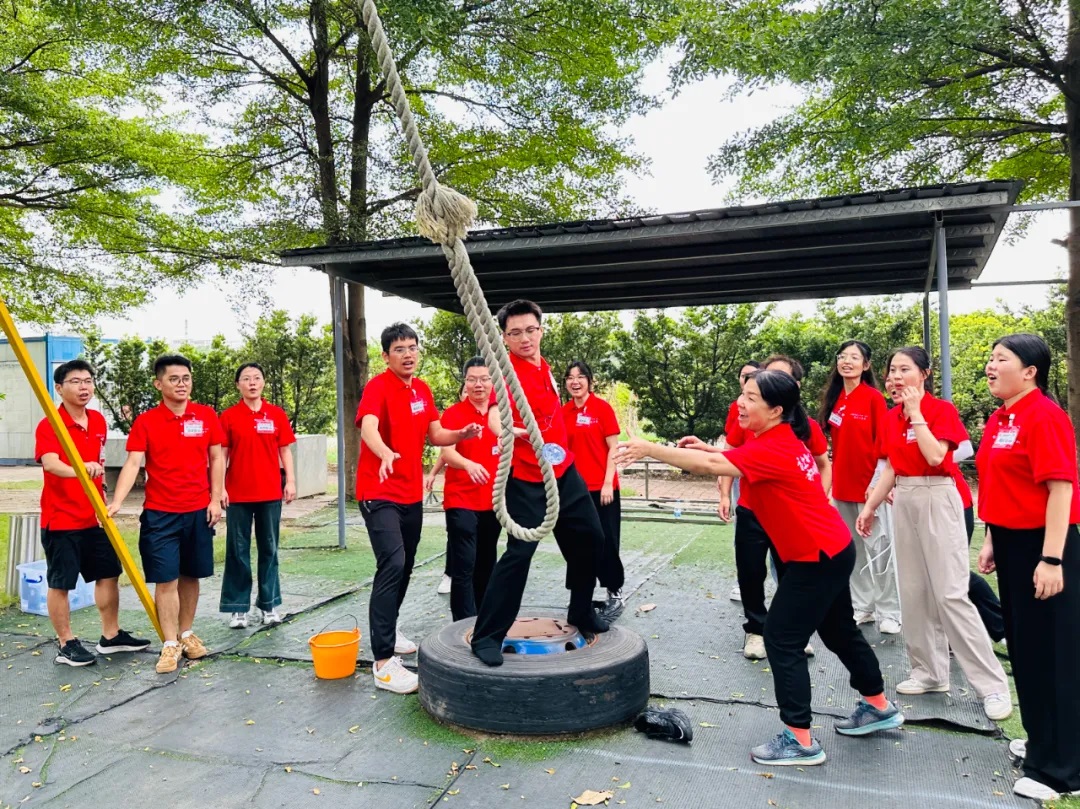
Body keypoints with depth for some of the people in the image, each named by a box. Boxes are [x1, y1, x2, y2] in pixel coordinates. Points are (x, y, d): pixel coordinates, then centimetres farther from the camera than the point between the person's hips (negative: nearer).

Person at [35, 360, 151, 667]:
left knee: (109, 574, 13)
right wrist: (79, 469, -52)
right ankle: (66, 644, 18)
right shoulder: (49, 425, -15)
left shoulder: (98, 421, 6)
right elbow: (51, 464, -34)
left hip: (94, 516, 7)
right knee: (60, 583, 5)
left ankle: (111, 636, 26)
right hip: (61, 519, -7)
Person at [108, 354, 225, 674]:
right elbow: (133, 463, -10)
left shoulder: (207, 416, 2)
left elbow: (216, 459, 6)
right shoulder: (145, 422, -3)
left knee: (191, 576, 12)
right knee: (166, 579, -1)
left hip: (198, 511, 2)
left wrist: (215, 499, -1)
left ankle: (186, 633, 27)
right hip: (160, 513, -2)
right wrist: (117, 502, -23)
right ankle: (170, 644, 10)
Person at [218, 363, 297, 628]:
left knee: (269, 549, 8)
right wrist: (220, 488, -3)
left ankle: (269, 604, 19)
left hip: (270, 492, 1)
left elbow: (285, 451, 6)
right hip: (238, 494, -1)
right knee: (238, 550, 5)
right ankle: (238, 607, 14)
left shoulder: (277, 414, 3)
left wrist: (290, 481, -1)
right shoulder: (229, 416, 1)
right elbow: (222, 455, 2)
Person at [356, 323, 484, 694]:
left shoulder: (422, 389, 8)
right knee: (392, 565, -17)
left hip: (412, 494, 8)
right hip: (379, 494, -8)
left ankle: (388, 631, 38)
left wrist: (461, 434, -7)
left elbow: (434, 434, 14)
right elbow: (368, 427, -34)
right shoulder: (377, 387, -15)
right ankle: (383, 662, -13)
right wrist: (386, 454, -54)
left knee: (405, 567, 17)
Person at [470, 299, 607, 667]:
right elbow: (495, 414, -38)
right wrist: (504, 429, -59)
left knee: (589, 538, 15)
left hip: (564, 472, 9)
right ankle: (486, 636, -1)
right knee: (520, 552, -13)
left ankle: (581, 612, 34)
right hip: (527, 478, -8)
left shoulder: (545, 367, 8)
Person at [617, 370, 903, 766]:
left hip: (816, 557, -10)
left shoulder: (772, 449, -25)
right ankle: (880, 707, 41)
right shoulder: (783, 438, 5)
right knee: (839, 631, 23)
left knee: (782, 640, -5)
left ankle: (800, 741, 2)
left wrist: (648, 448, -32)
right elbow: (736, 459, 20)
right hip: (831, 550, 10)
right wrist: (711, 447, 2)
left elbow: (709, 465, -34)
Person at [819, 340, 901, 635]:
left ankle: (888, 612, 10)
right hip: (843, 485, 6)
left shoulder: (874, 397, -9)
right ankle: (862, 606, 24)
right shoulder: (834, 399, 8)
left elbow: (884, 444, -10)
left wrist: (877, 483, -15)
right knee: (852, 548, 13)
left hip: (871, 484, -6)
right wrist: (833, 479, 9)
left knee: (880, 547, 0)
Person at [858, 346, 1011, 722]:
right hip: (904, 501, 7)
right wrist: (870, 506, 13)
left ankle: (993, 684, 3)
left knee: (950, 594, -8)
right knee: (913, 591, 9)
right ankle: (930, 671, 21)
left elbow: (936, 456, -23)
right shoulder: (891, 418, 9)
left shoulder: (942, 409, -9)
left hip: (937, 500, -7)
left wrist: (916, 411, -17)